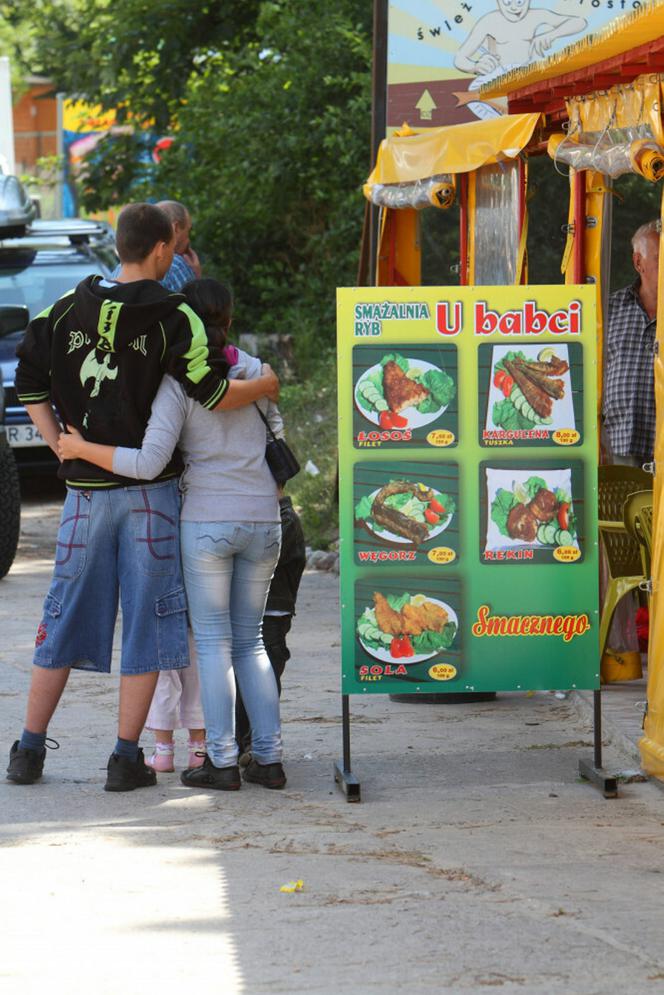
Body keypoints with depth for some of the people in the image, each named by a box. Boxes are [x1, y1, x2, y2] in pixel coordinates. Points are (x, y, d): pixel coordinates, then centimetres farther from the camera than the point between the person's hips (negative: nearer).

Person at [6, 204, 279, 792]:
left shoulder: (70, 308, 6)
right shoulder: (173, 317, -8)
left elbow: (30, 385, 7)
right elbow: (213, 394, -14)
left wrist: (65, 449, 9)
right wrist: (266, 386, 4)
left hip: (85, 492, 4)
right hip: (149, 491, -4)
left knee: (65, 621, 12)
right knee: (146, 623, 4)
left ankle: (29, 751, 13)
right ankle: (126, 758, 2)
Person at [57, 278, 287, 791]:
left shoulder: (179, 382, -7)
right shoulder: (256, 372, 7)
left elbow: (149, 463, -14)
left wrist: (81, 448, -5)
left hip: (207, 520, -4)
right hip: (262, 519, 4)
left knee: (213, 642, 3)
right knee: (250, 641, 13)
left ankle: (223, 760, 0)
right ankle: (268, 757, 8)